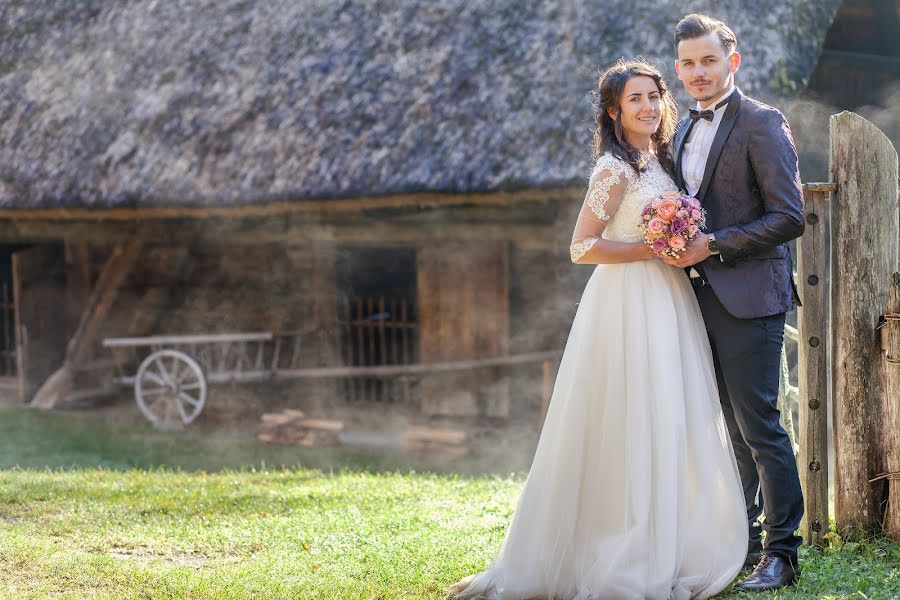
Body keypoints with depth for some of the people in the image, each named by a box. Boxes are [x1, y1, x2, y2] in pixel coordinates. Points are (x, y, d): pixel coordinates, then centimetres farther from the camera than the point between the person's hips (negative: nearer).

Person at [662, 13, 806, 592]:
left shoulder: (761, 123, -8)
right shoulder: (687, 130, 16)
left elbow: (789, 216, -15)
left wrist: (712, 245, -17)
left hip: (749, 298, -7)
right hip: (704, 297, 7)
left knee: (759, 425, -6)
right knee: (738, 428, 13)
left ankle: (781, 551, 2)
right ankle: (746, 539, 20)